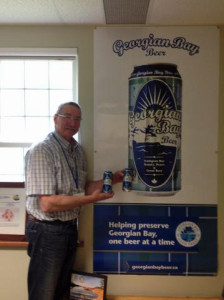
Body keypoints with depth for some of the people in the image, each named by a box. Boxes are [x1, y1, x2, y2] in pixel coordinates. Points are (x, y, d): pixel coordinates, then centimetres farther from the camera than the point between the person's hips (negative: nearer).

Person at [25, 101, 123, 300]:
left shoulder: (78, 150, 6)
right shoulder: (41, 151, -20)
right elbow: (47, 204, -25)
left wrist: (111, 180, -1)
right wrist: (91, 198, -24)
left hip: (70, 228, 8)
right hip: (48, 231, -8)